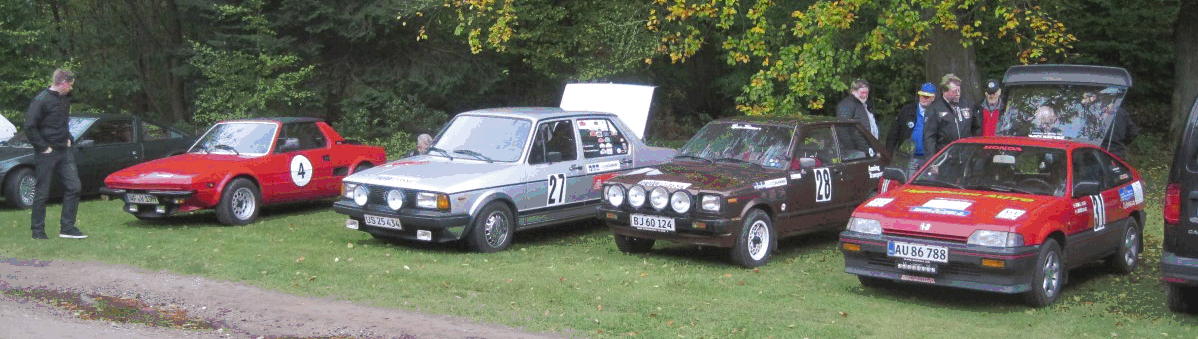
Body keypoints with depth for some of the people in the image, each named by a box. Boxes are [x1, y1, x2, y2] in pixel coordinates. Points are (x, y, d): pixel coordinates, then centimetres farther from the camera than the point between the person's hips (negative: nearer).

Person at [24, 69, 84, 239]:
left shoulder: (65, 99, 11)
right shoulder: (41, 100, -14)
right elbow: (30, 127, -17)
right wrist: (43, 147, -16)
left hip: (64, 151, 7)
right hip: (47, 154, -7)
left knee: (73, 187, 2)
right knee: (42, 193, 2)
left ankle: (67, 228, 8)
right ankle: (38, 230, 12)